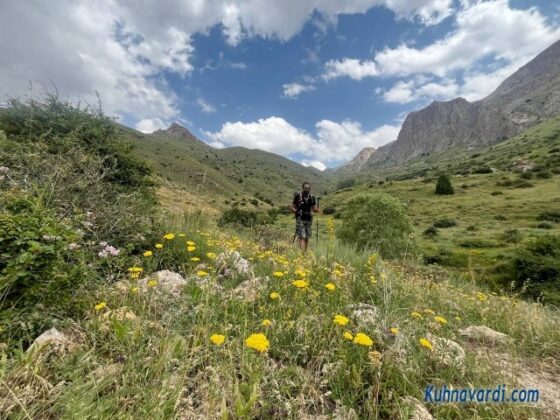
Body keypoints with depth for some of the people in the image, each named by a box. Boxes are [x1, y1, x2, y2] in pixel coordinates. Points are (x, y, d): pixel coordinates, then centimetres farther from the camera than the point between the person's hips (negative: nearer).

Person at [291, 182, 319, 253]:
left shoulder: (312, 197, 7)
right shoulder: (298, 196, -4)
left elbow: (314, 209, 12)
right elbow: (292, 207, 0)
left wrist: (317, 209, -10)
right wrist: (296, 211, -20)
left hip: (309, 220, 4)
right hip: (300, 220, -4)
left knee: (307, 238, 9)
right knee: (302, 237, -11)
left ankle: (305, 253, 20)